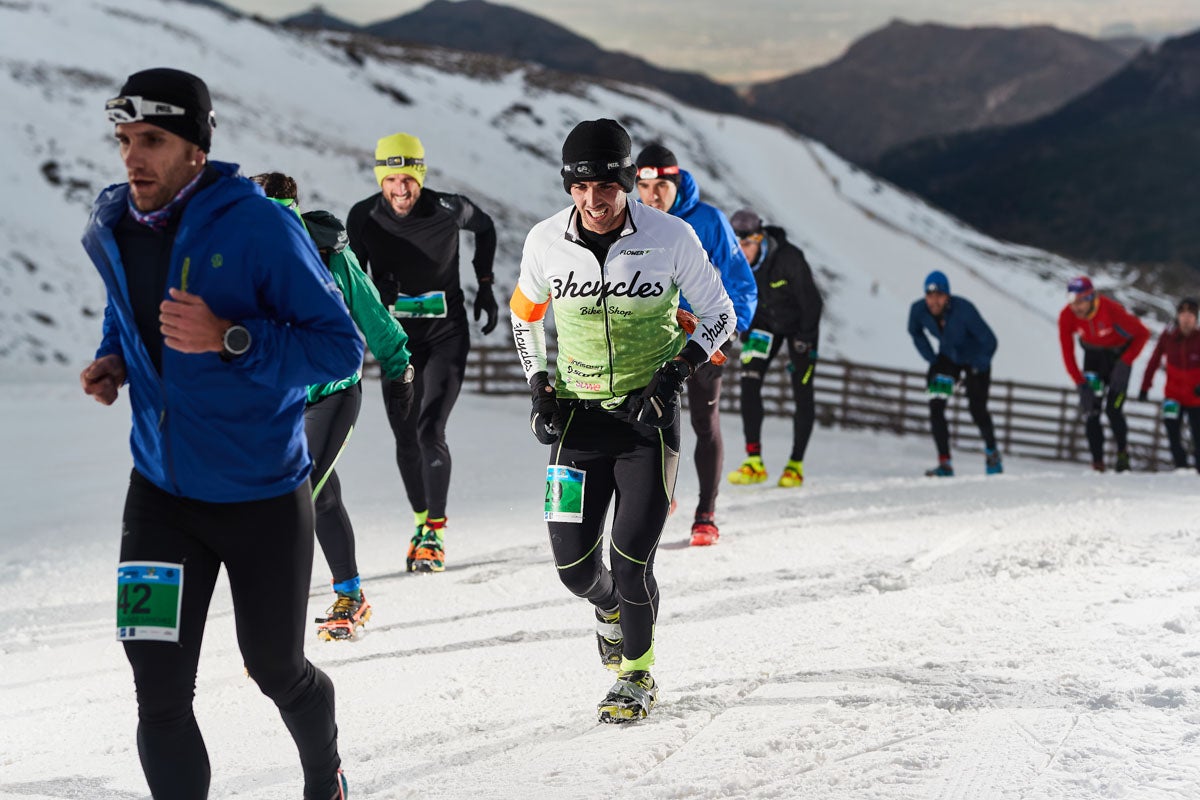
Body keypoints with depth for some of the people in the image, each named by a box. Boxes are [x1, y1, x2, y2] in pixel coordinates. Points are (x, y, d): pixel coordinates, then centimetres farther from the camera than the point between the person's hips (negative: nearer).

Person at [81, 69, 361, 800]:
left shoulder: (259, 227, -17)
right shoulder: (111, 232, 1)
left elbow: (340, 348, -17)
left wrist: (229, 340, -30)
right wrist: (114, 362, -1)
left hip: (264, 497, -3)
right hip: (163, 492, 4)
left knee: (275, 666, 15)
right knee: (160, 691, -5)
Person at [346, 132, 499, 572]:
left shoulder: (449, 210, -15)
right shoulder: (363, 217, -10)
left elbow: (484, 227, 9)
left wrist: (485, 284, 10)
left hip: (445, 336, -3)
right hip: (397, 338, 3)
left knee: (429, 431, -14)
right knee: (405, 438, 6)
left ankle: (435, 534, -7)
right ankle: (421, 521, 24)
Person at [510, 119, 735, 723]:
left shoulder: (670, 238, -12)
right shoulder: (546, 242, -5)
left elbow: (720, 314, 1)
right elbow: (524, 313, 15)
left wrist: (678, 369, -14)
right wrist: (539, 385, 3)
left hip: (648, 416, -2)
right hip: (578, 417, 2)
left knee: (630, 562, -10)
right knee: (573, 563, -1)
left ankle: (638, 676, 14)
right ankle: (610, 606, 37)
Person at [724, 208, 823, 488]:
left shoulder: (789, 258, -32)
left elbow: (811, 302, -22)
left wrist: (802, 345, -21)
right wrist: (747, 336, -4)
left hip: (800, 325, -3)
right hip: (764, 323, 3)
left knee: (802, 393, -4)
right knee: (749, 382, -14)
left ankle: (796, 465, 8)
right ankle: (754, 461, -11)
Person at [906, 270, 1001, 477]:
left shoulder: (964, 309, -35)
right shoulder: (918, 310, -21)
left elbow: (989, 341, -23)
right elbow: (915, 332, 5)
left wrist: (975, 371, -15)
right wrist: (931, 359, 0)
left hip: (975, 359, -3)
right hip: (948, 358, 3)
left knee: (977, 409, -3)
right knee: (935, 407, -13)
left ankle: (992, 452, 27)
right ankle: (945, 464, -9)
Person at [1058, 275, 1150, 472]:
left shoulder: (1112, 310, -32)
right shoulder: (1067, 316, -23)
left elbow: (1142, 334, -19)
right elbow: (1067, 354, -15)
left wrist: (1124, 364, -23)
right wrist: (1081, 385, -23)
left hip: (1118, 355, -3)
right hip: (1093, 357, 3)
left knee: (1113, 409, -13)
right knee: (1090, 410, -9)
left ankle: (1122, 454, 13)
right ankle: (1097, 462, -3)